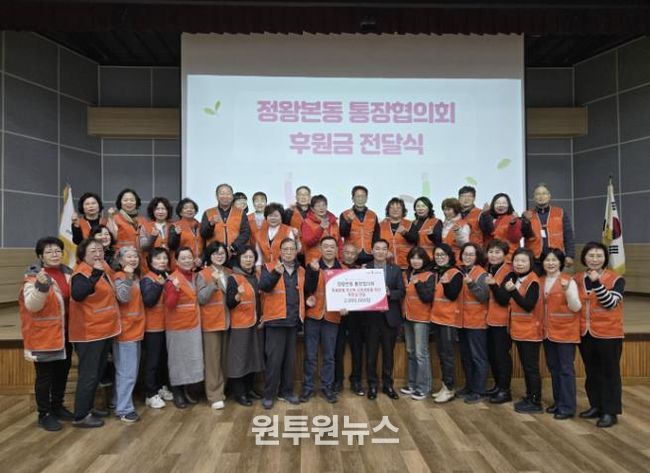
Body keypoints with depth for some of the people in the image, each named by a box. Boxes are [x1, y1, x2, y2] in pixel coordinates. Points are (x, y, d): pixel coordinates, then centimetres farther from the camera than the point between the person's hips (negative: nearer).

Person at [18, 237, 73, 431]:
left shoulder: (68, 273, 5)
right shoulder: (34, 277, -13)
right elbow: (32, 306, -25)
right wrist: (41, 286, -41)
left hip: (64, 334, 6)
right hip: (43, 335, -6)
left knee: (62, 372, 17)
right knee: (44, 376, 4)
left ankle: (57, 407, 34)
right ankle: (44, 414, 19)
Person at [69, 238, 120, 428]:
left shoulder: (103, 269, 11)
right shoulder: (82, 272, -16)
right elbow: (77, 295, -36)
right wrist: (95, 275, -39)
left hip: (105, 330, 10)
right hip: (89, 332, -9)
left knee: (98, 373, 18)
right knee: (88, 374, -3)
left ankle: (88, 407, 31)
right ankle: (80, 416, 7)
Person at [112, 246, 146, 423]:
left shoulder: (136, 277, 12)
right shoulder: (120, 277, -12)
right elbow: (123, 297, -29)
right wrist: (127, 277, -35)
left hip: (136, 329, 9)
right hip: (125, 330, -9)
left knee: (131, 371, 16)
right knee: (127, 372, -4)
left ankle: (119, 402, 28)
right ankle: (123, 409, 5)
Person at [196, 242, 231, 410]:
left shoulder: (229, 273, 9)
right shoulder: (203, 274, -5)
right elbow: (201, 299, -14)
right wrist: (214, 282, -23)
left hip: (226, 320, 5)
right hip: (210, 321, -5)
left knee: (225, 358, 11)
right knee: (212, 359, -2)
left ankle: (221, 390, 25)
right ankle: (214, 396, 5)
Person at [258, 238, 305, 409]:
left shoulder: (302, 271, 12)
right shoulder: (269, 268, -1)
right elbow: (263, 287, -20)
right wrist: (276, 273, -35)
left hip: (294, 320, 5)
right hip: (275, 320, -4)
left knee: (290, 358, 12)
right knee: (274, 358, -2)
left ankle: (286, 391, 25)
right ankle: (268, 394, 11)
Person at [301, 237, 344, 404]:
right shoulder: (312, 266, 1)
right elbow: (308, 289, -10)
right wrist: (314, 271, -21)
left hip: (332, 317, 1)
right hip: (312, 316, -1)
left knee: (329, 355, 8)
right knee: (310, 355, 5)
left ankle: (327, 387, 20)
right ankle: (308, 387, 16)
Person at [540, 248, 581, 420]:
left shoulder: (569, 281, -11)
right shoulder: (540, 281, 6)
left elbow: (576, 307, -16)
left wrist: (567, 290, -30)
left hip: (565, 331, -6)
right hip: (548, 331, 6)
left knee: (566, 369, -1)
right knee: (553, 367, 14)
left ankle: (567, 407, 7)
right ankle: (558, 401, 27)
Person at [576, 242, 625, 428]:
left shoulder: (616, 279, -7)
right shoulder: (577, 279, 4)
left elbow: (611, 303, -18)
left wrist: (596, 283, -27)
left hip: (608, 334, -4)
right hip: (585, 333, 4)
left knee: (609, 372, 3)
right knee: (591, 372, 14)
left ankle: (610, 411, 12)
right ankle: (596, 406, 27)